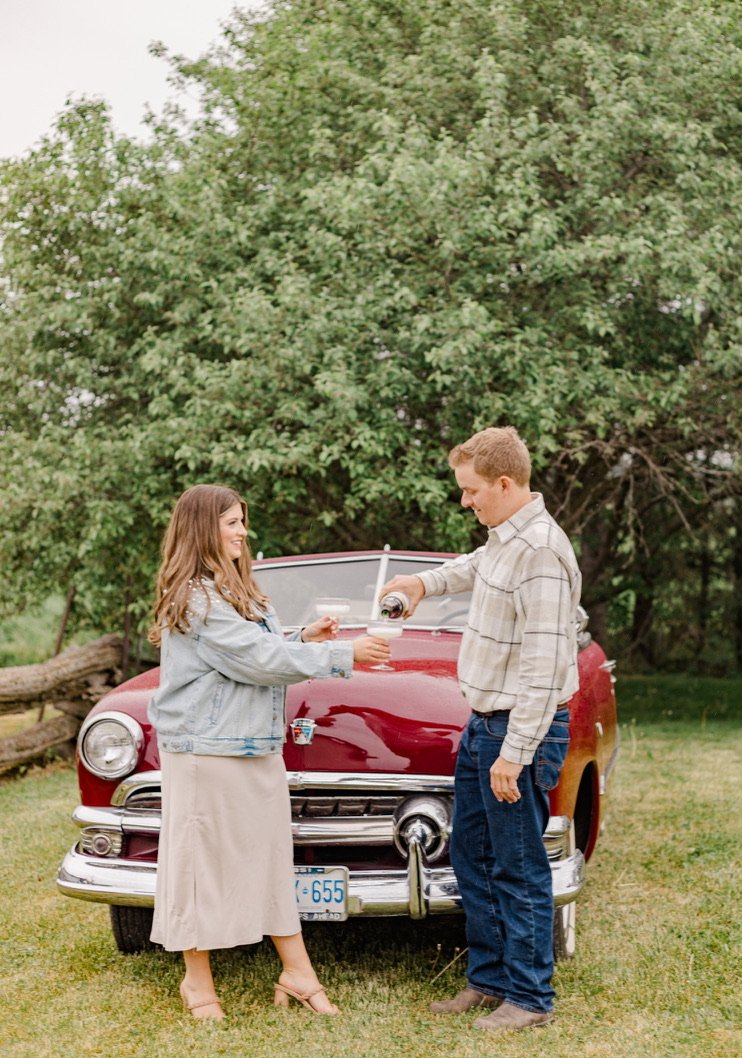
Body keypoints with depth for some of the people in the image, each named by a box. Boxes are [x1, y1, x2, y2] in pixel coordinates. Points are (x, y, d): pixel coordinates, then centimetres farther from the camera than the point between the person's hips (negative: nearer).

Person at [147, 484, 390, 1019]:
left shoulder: (237, 591, 14)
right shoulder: (195, 598, -17)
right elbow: (257, 660, -21)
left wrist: (302, 640, 1)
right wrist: (342, 655, -18)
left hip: (256, 747, 9)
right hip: (206, 750, -9)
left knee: (272, 856, 11)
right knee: (202, 860, 4)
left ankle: (297, 973, 18)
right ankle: (198, 980, 18)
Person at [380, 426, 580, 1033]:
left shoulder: (539, 555, -23)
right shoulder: (505, 536, 8)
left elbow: (542, 668, -26)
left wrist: (515, 755, -25)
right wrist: (428, 581, 21)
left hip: (519, 731, -10)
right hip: (483, 723, 10)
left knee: (519, 868, 1)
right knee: (472, 854, 17)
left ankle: (530, 998, 15)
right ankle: (489, 981, 30)